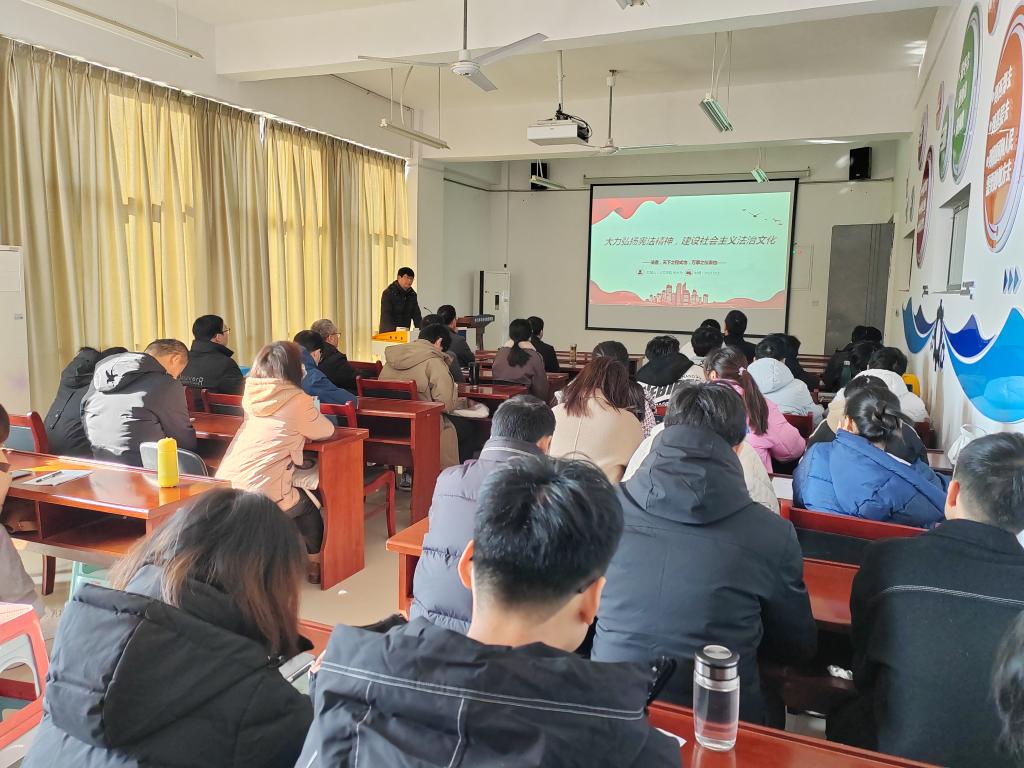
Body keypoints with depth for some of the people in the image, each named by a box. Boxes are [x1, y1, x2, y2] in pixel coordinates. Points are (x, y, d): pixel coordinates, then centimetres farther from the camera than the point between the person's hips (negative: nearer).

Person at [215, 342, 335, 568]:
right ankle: (313, 564, 33)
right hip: (262, 495, -5)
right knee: (311, 504, 22)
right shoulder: (297, 400, -7)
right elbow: (327, 431, 9)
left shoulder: (250, 396, 8)